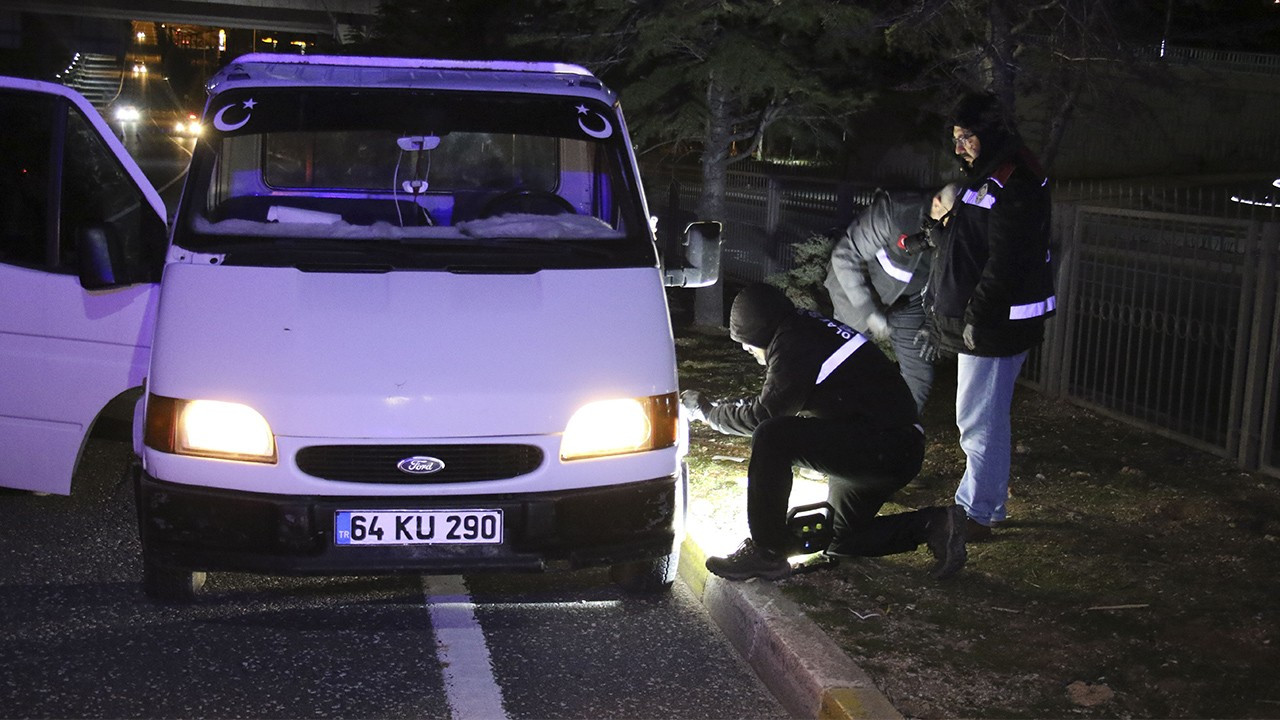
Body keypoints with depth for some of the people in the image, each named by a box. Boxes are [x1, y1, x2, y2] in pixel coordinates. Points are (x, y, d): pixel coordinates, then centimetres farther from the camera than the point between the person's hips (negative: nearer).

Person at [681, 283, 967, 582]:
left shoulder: (794, 344, -16)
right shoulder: (808, 329, 14)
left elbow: (764, 415, -12)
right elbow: (775, 403, 24)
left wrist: (707, 410, 1)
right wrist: (719, 406, 19)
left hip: (886, 450, -11)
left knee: (771, 439, -22)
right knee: (840, 538, 23)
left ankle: (766, 553, -14)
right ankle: (934, 525, 14)